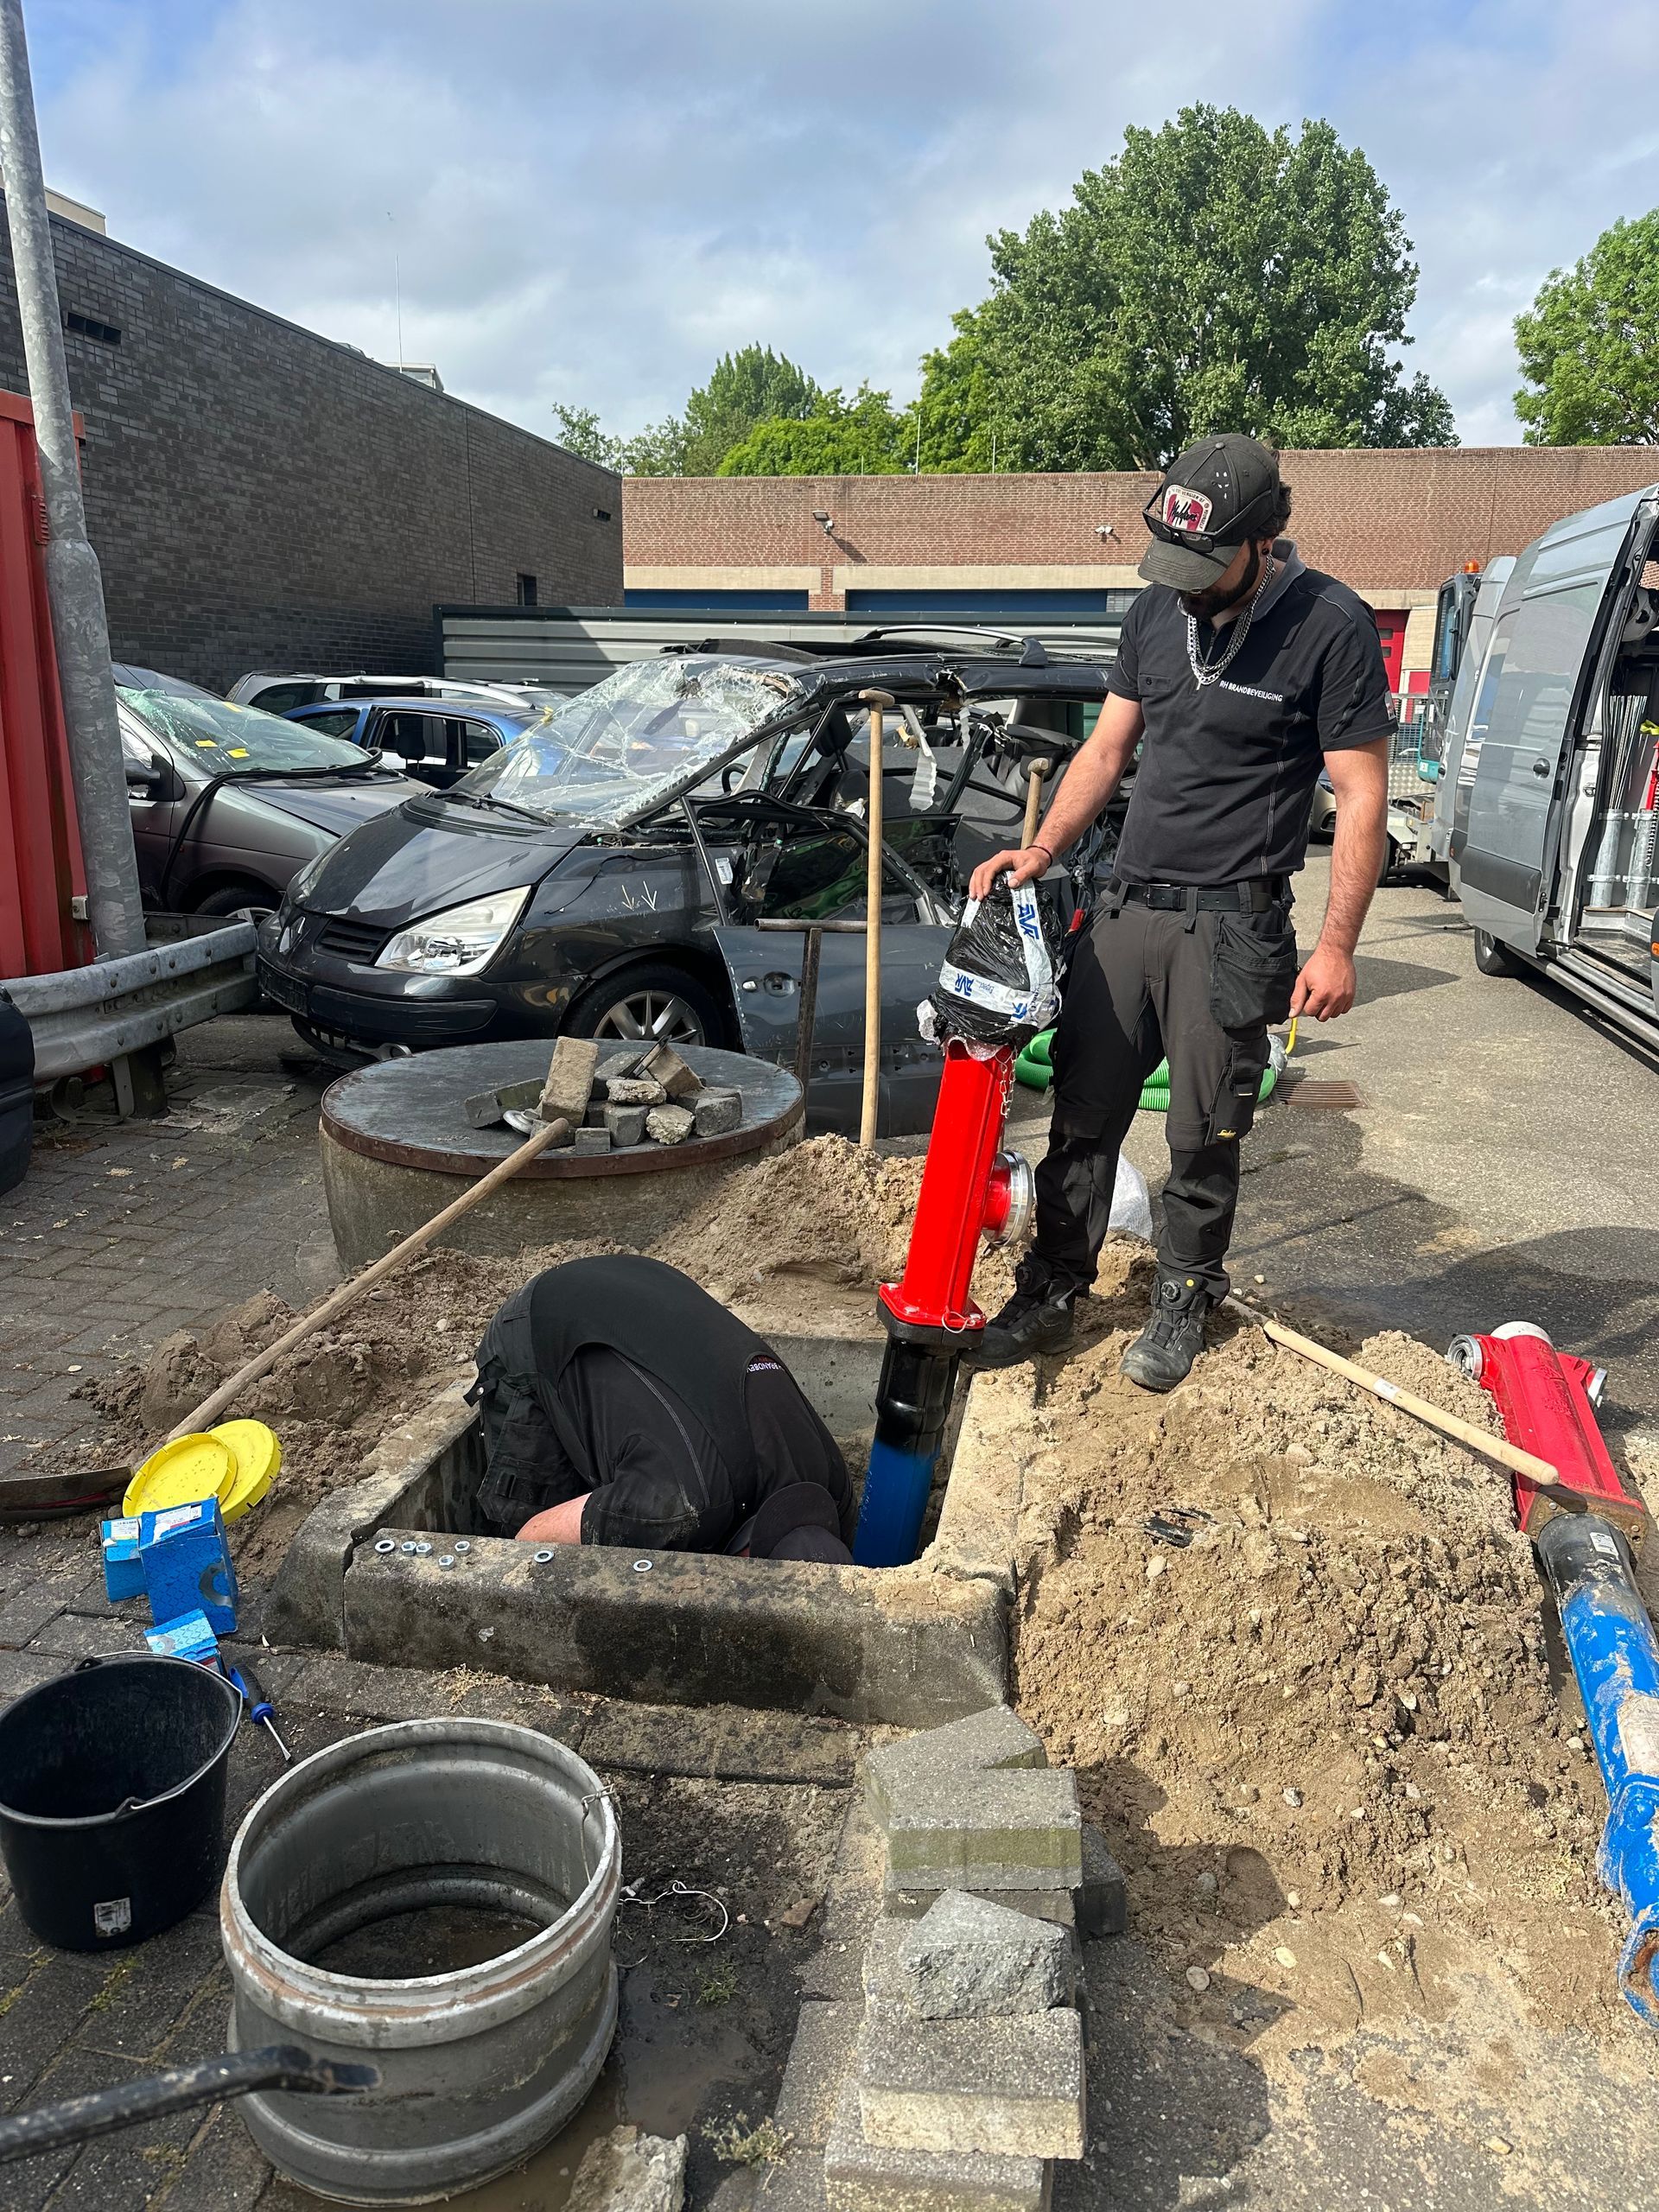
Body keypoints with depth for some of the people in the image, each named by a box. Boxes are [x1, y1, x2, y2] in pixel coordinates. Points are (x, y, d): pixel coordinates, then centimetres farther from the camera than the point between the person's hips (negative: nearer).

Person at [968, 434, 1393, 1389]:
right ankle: (1052, 1295, 20)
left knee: (1204, 1142, 4)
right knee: (1081, 1121, 7)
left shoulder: (1331, 625, -8)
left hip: (1229, 925, -5)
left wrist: (1337, 946, -13)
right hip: (1128, 907, 5)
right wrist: (1040, 852, 2)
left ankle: (1185, 1302, 24)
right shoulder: (1157, 612, 9)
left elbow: (1363, 798, -8)